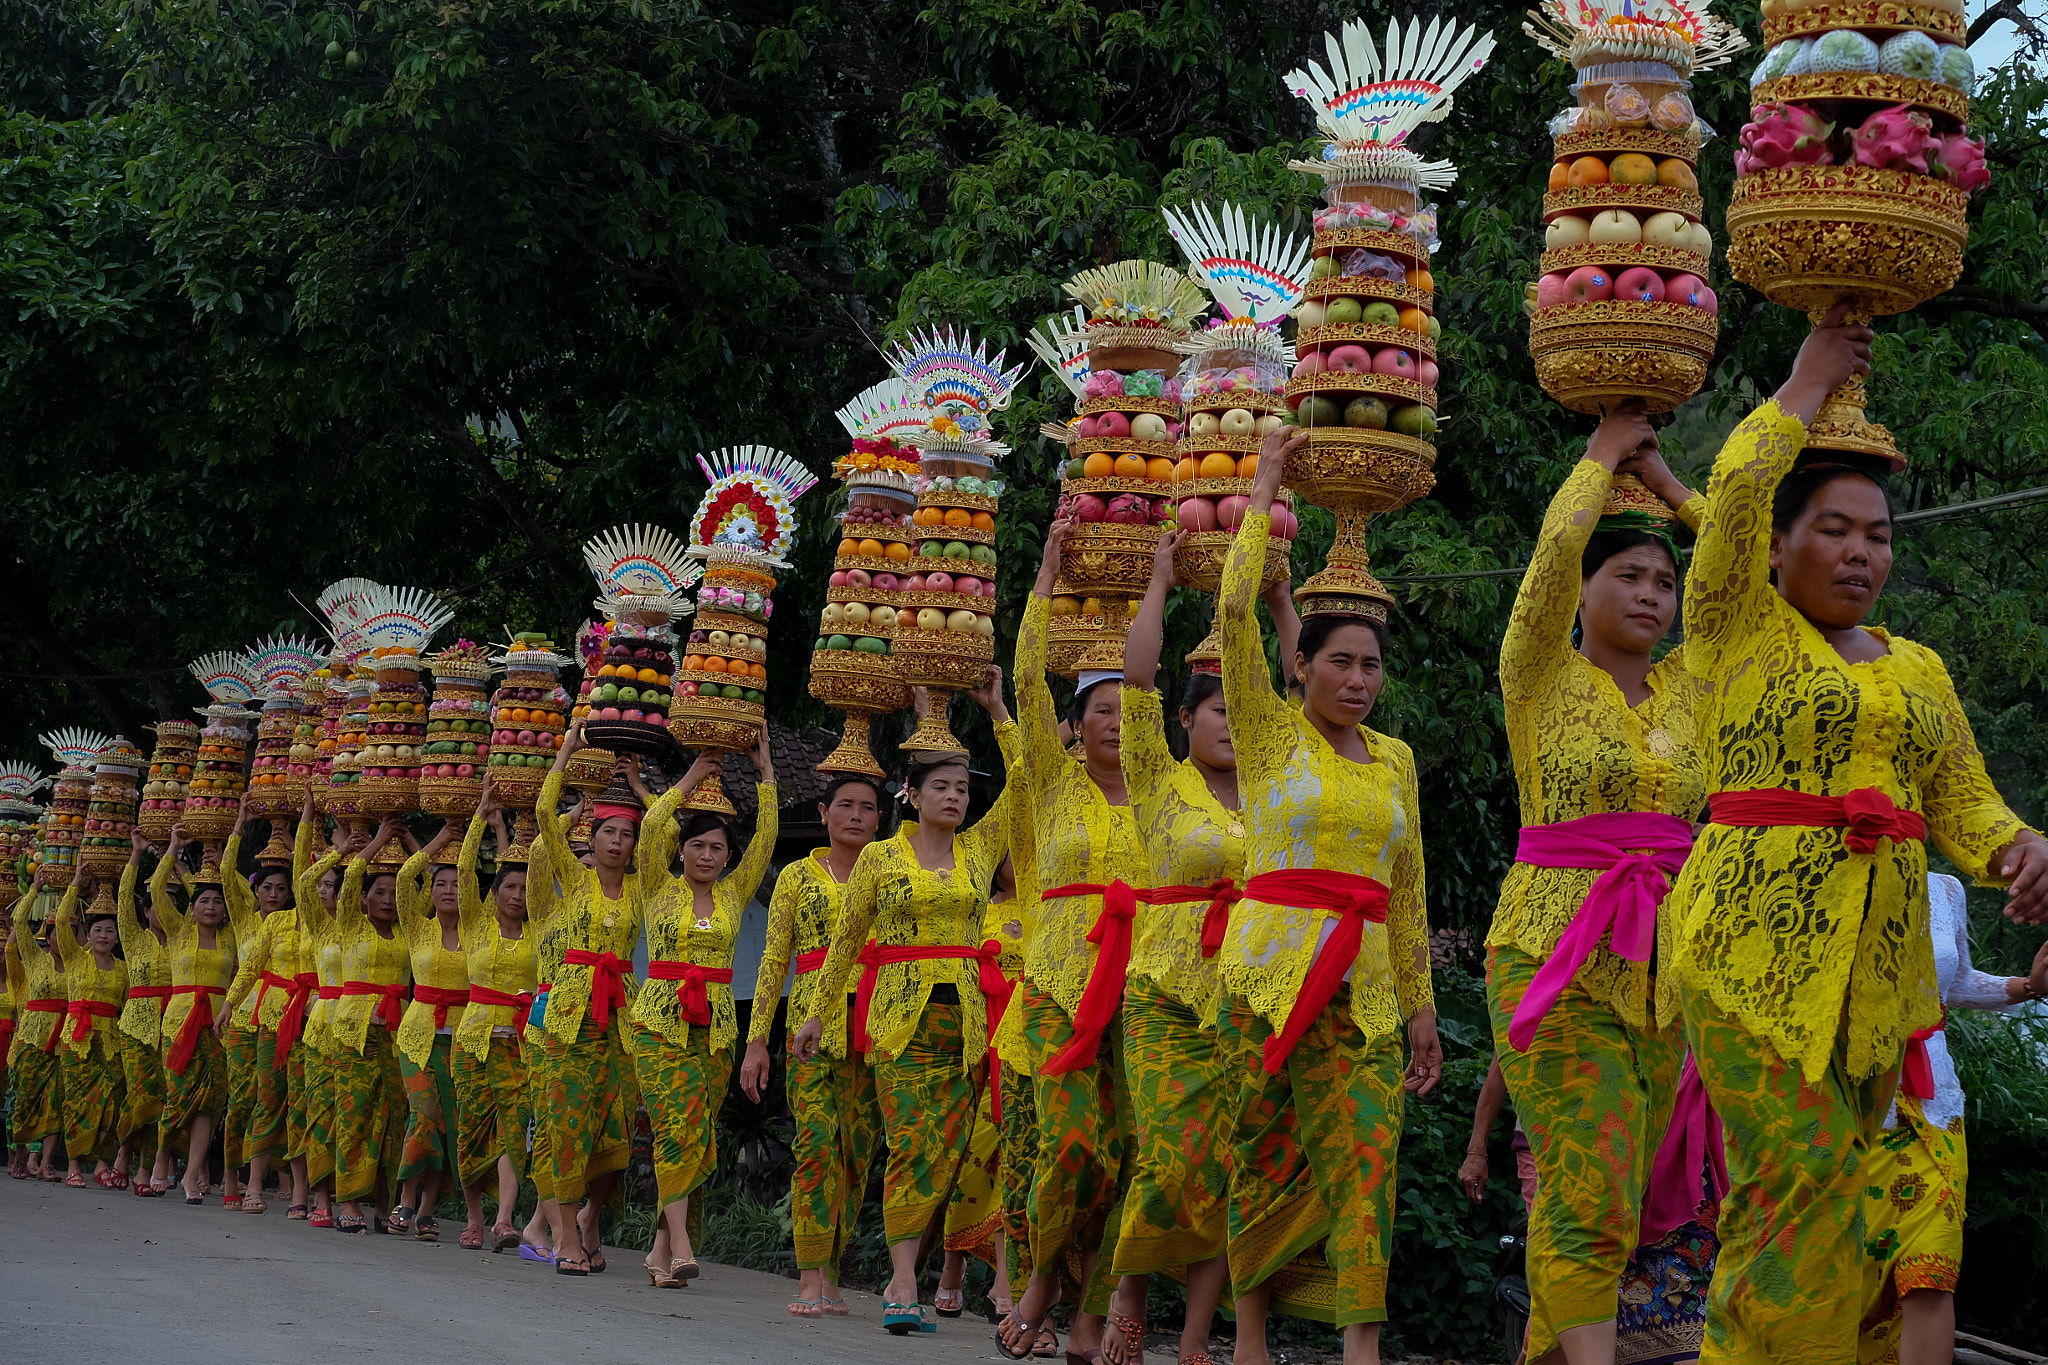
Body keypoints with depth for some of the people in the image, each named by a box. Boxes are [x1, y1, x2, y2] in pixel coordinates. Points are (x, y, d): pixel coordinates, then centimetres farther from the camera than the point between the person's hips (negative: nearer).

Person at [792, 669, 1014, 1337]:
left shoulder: (980, 849, 11)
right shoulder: (879, 857, 6)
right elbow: (846, 940, 11)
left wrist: (998, 711, 5)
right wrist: (818, 1012, 12)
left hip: (965, 1015, 3)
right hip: (900, 1014, -3)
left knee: (944, 1149, -2)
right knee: (913, 1144, -11)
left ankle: (903, 1275, 6)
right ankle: (904, 1286, -13)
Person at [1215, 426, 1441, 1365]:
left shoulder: (1396, 761, 14)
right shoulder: (1270, 733, 2)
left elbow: (1408, 890, 18)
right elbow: (1235, 611, -10)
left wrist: (1421, 1006, 14)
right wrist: (1263, 492, -3)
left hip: (1363, 991, 3)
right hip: (1270, 974, -3)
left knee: (1363, 1160, -8)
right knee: (1265, 1161, 1)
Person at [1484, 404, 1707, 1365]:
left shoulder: (1688, 687, 14)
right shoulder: (1543, 676, 0)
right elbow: (1556, 547, -14)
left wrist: (1666, 485, 13)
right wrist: (1602, 453, 1)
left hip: (1663, 962, 5)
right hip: (1556, 956, -5)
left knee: (1603, 1200, 7)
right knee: (1590, 1199, -14)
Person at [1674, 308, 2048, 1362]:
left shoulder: (1916, 669, 18)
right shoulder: (1738, 631, 2)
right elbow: (1735, 490, -13)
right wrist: (1806, 387, 0)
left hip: (1883, 958, 5)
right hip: (1755, 946, -5)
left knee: (1792, 1197, 5)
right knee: (1800, 1180, -14)